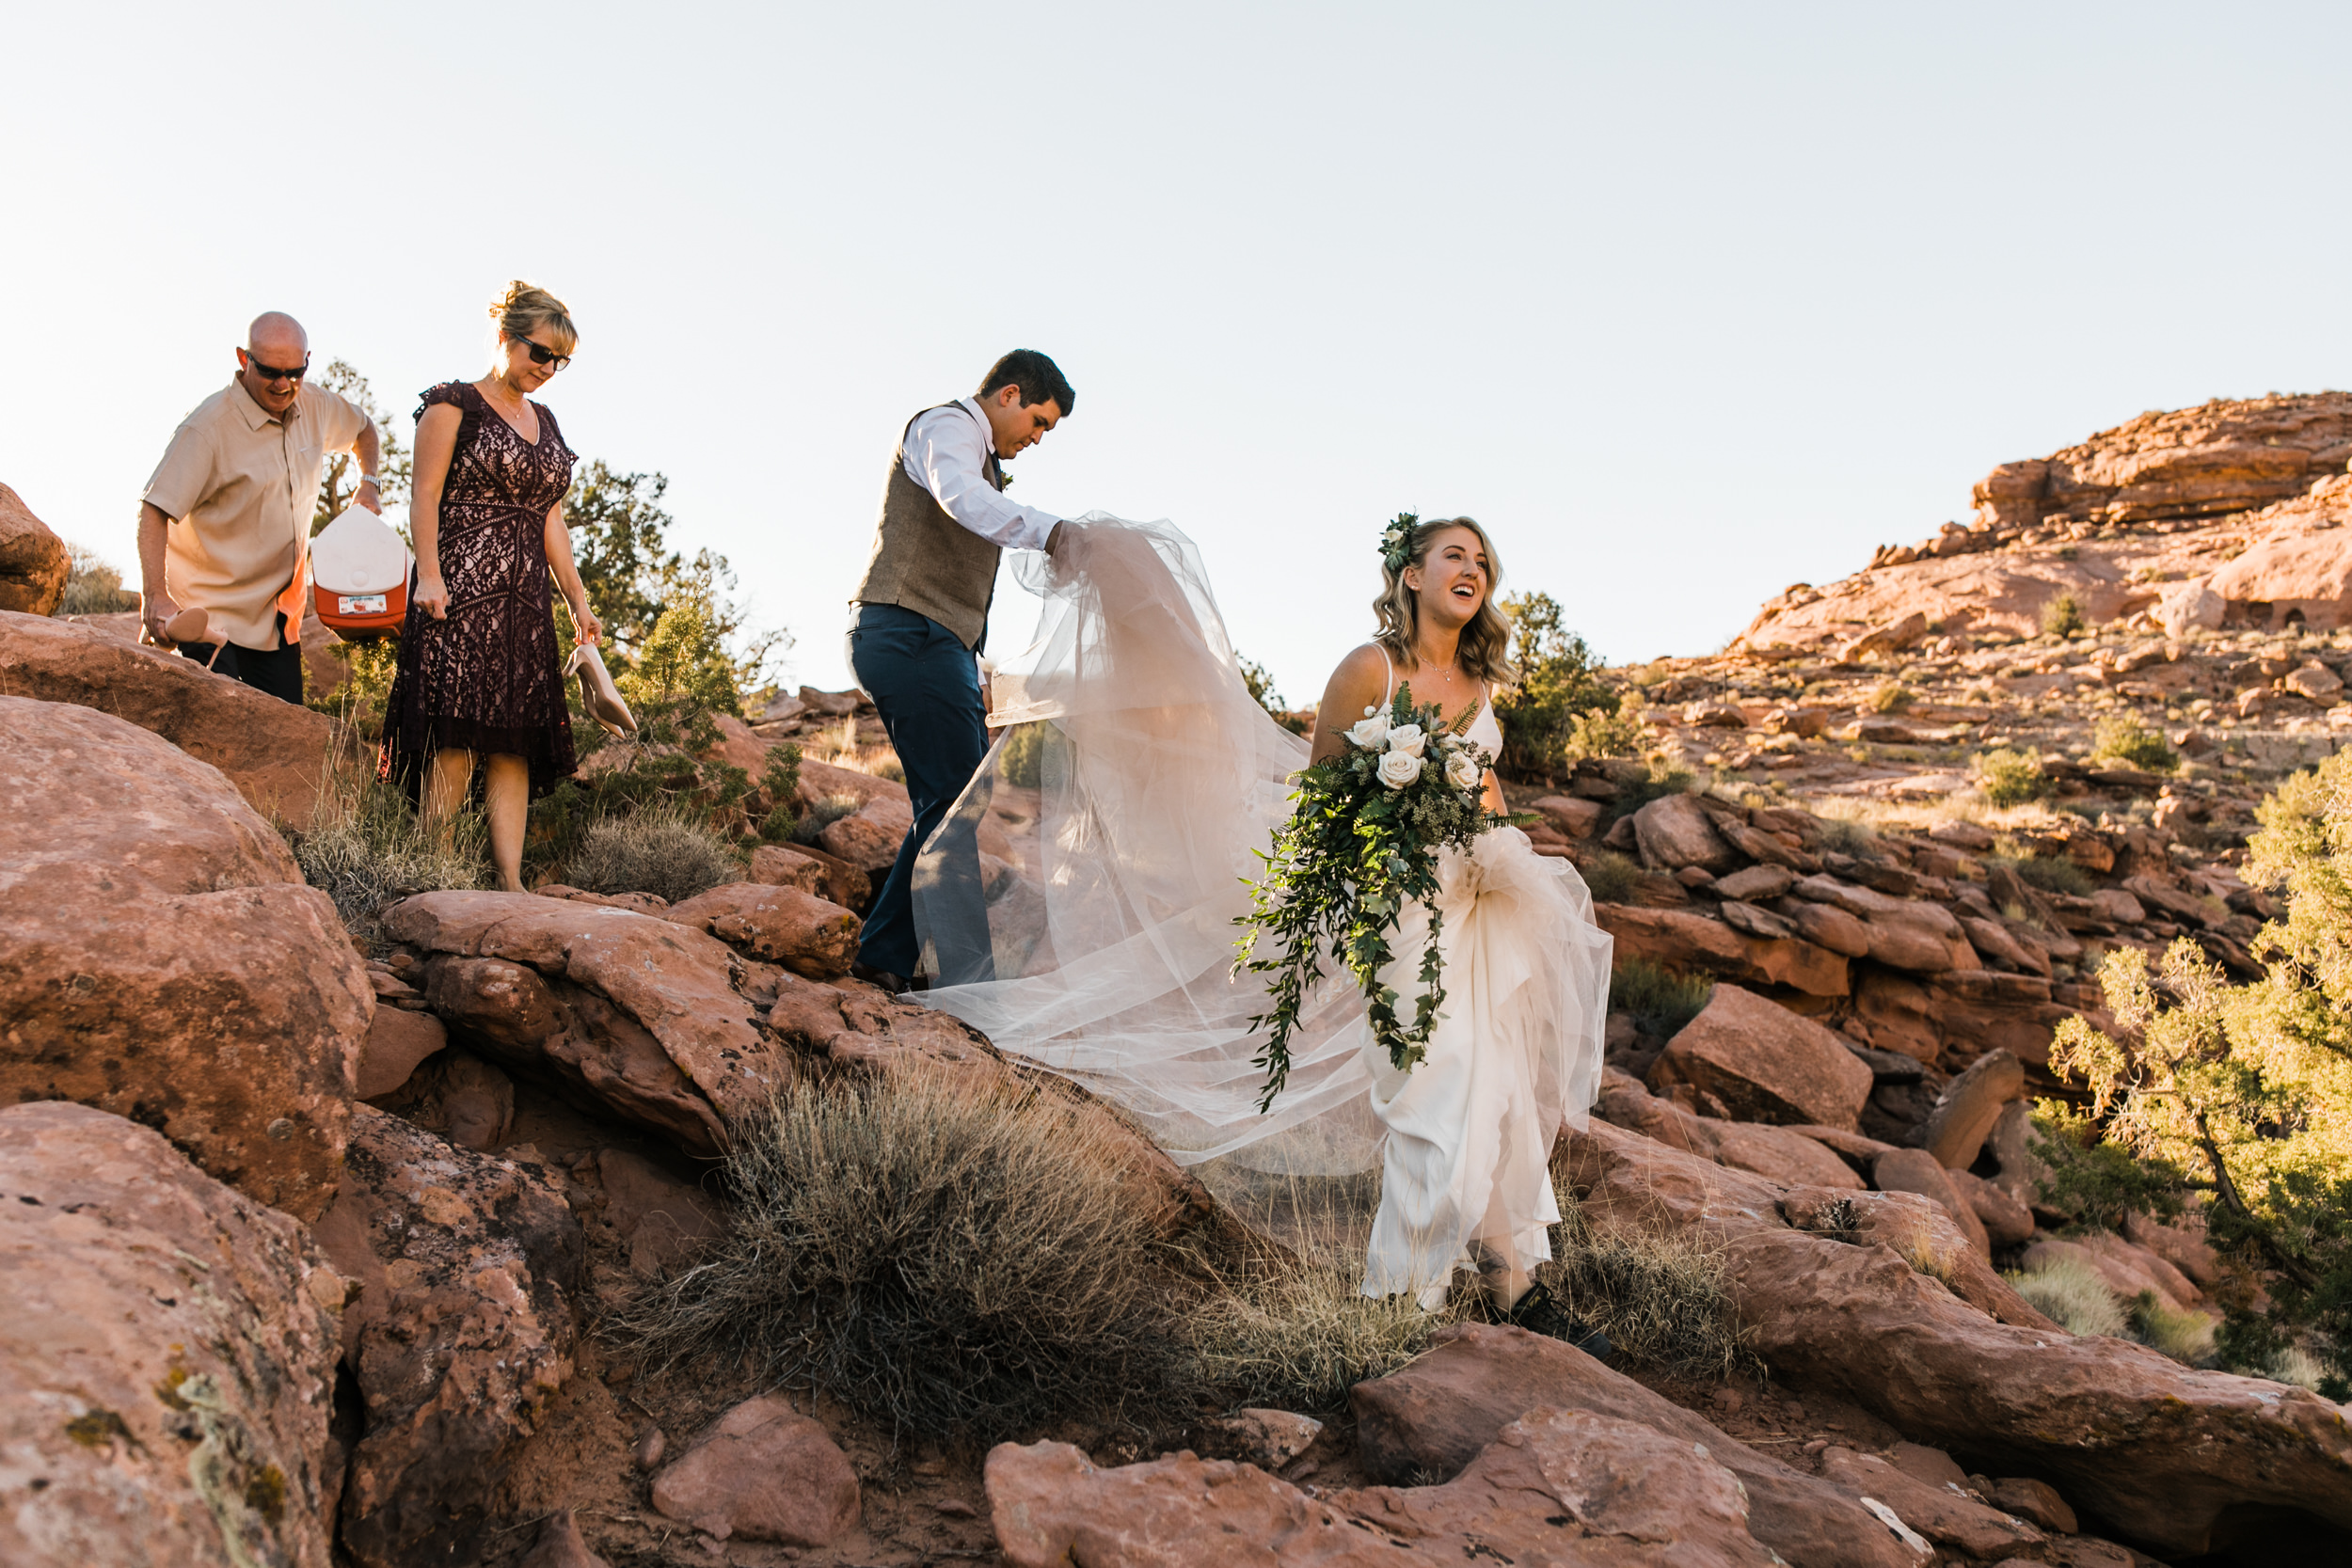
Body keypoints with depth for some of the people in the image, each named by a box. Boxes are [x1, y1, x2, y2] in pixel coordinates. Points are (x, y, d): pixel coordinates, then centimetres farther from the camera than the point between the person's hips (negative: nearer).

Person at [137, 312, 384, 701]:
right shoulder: (208, 426, -18)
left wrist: (369, 483, 9)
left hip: (279, 613, 6)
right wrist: (154, 596, -35)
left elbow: (364, 429, 27)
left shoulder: (316, 406, 2)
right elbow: (154, 510, -23)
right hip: (211, 615, -6)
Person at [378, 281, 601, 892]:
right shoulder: (453, 403, 2)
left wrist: (578, 602, 15)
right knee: (454, 736, -11)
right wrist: (429, 576, -17)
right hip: (461, 592, -6)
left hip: (525, 602, 6)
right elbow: (425, 494, -6)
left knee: (515, 742, 0)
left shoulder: (544, 420, 21)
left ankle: (510, 881, -1)